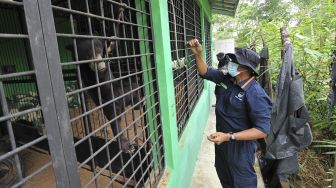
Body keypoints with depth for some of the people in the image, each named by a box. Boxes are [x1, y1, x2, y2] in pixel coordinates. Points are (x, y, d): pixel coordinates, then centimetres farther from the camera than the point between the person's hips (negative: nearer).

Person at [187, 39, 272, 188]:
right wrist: (198, 54, -17)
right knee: (224, 175, 29)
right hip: (222, 140, 7)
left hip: (240, 145, -7)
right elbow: (206, 72, 0)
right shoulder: (228, 80, -8)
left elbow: (262, 130, -30)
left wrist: (228, 137, -35)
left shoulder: (256, 95, -29)